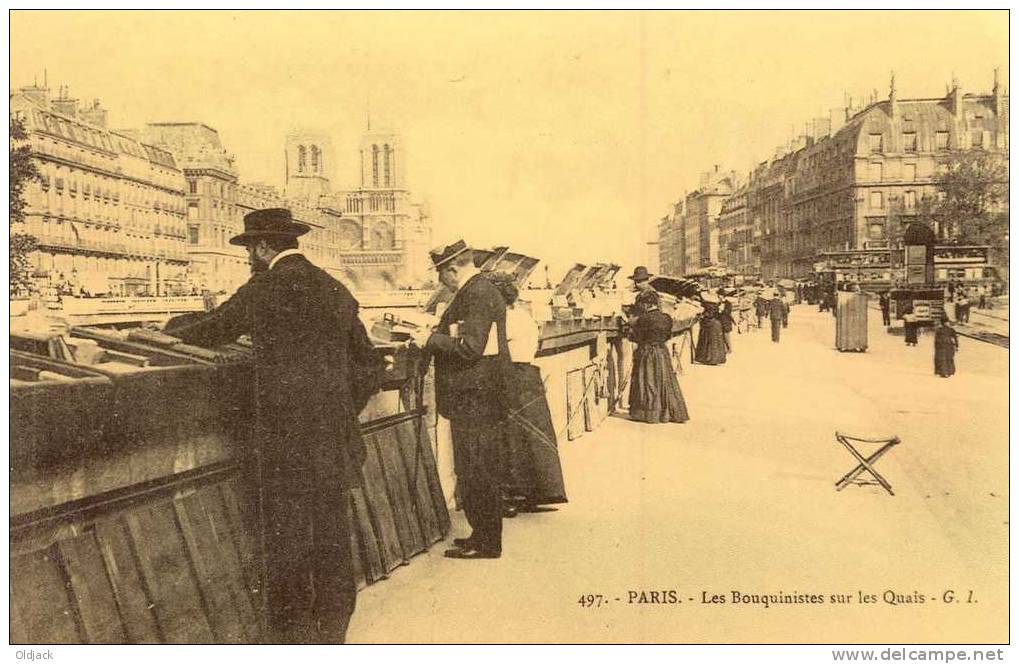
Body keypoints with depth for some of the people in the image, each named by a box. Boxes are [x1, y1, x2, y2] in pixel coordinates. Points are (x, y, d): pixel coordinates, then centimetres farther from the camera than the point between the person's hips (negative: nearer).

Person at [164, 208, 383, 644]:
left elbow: (211, 332, 7)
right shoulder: (336, 290, 10)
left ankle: (290, 639, 12)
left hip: (286, 442, -6)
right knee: (332, 542, 13)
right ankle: (331, 635, 25)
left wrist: (172, 330, 27)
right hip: (335, 443, 6)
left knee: (285, 546, 4)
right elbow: (369, 366, 15)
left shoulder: (265, 289, -7)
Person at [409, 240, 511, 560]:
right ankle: (485, 535, 28)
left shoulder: (476, 294, -18)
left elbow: (470, 347, -24)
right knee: (484, 470, 17)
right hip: (484, 400, 11)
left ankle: (484, 543, 7)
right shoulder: (484, 290, 15)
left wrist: (431, 339, -13)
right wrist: (434, 334, 12)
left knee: (474, 473, -2)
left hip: (474, 400, -11)